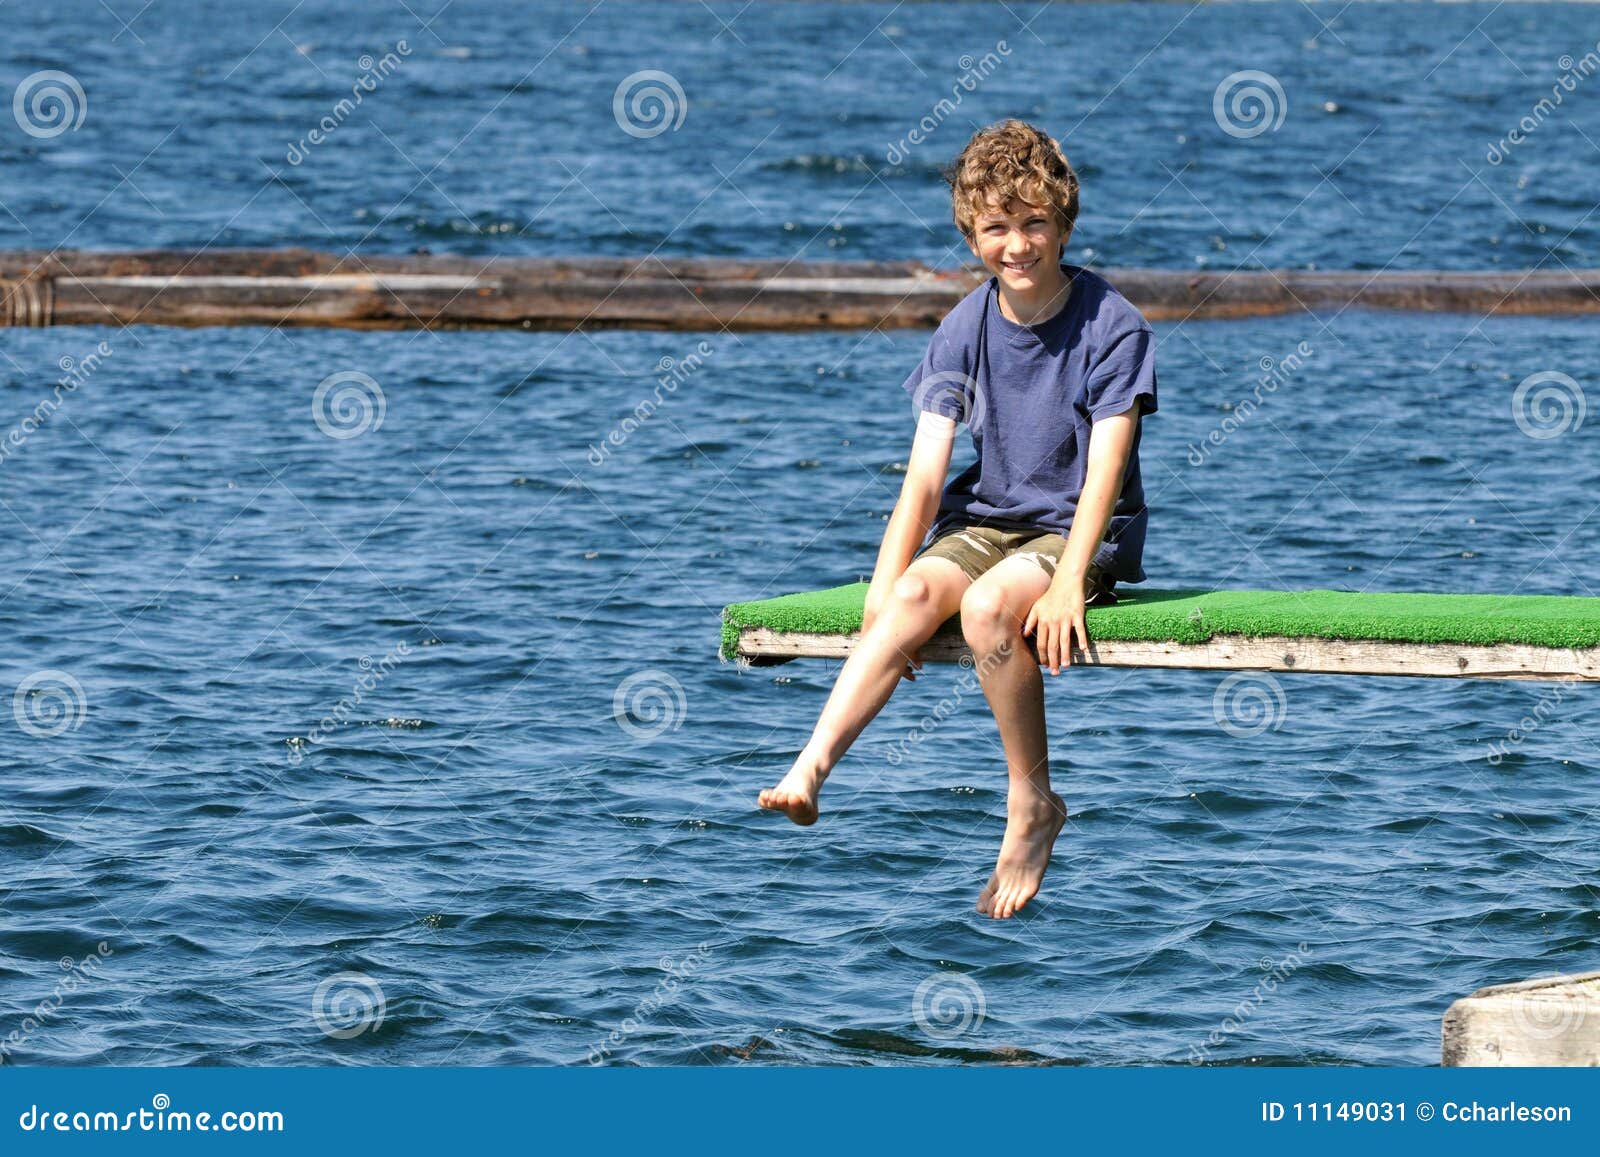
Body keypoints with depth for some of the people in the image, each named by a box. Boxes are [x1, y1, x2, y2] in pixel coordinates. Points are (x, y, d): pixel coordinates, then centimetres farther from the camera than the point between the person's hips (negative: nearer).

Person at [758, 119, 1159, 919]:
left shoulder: (1111, 325, -10)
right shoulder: (965, 330, 1)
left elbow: (1104, 469, -16)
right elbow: (926, 470, -4)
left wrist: (1068, 581, -28)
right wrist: (887, 578, -15)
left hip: (1086, 530, -4)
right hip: (987, 520, 4)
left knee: (988, 604, -33)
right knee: (916, 593, -27)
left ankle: (1031, 805, -17)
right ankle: (810, 771, -42)